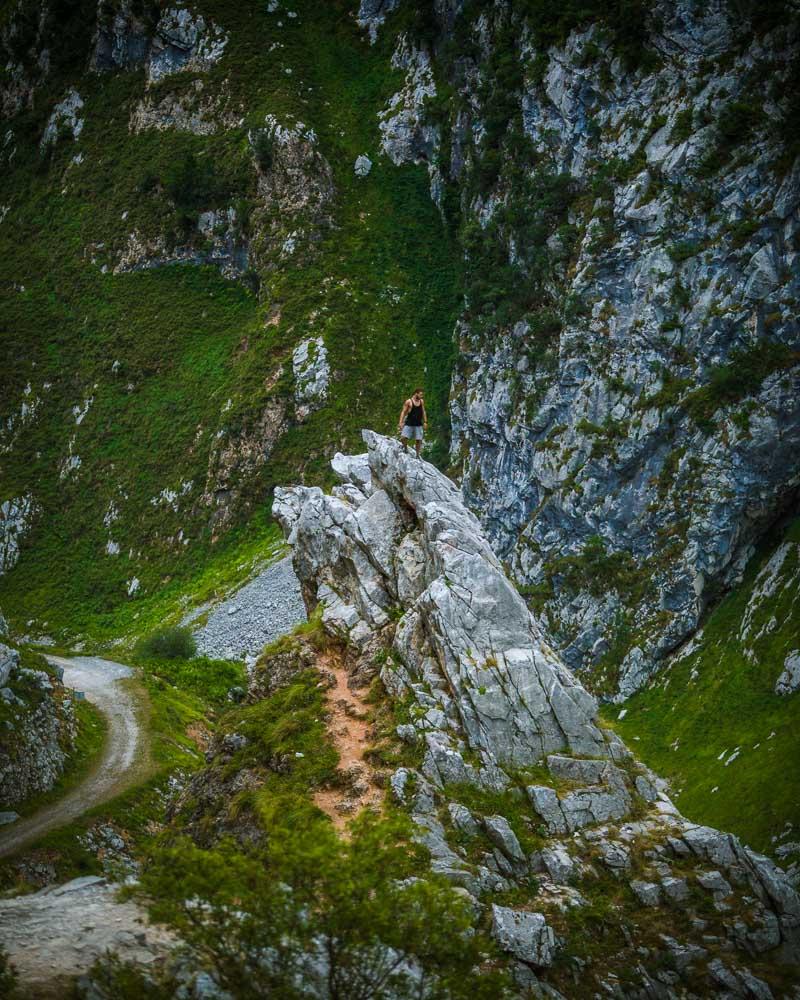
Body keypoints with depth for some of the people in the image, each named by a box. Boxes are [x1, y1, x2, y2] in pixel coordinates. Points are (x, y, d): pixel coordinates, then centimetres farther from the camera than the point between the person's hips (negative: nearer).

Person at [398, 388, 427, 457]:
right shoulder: (408, 402, -7)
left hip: (418, 424, 3)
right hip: (409, 423, -3)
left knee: (418, 440, 0)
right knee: (403, 438, -13)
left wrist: (425, 422, 11)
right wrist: (401, 422, -13)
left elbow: (423, 412, 15)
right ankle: (405, 448, 15)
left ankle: (417, 454, 15)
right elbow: (403, 412, -6)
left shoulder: (421, 401, 7)